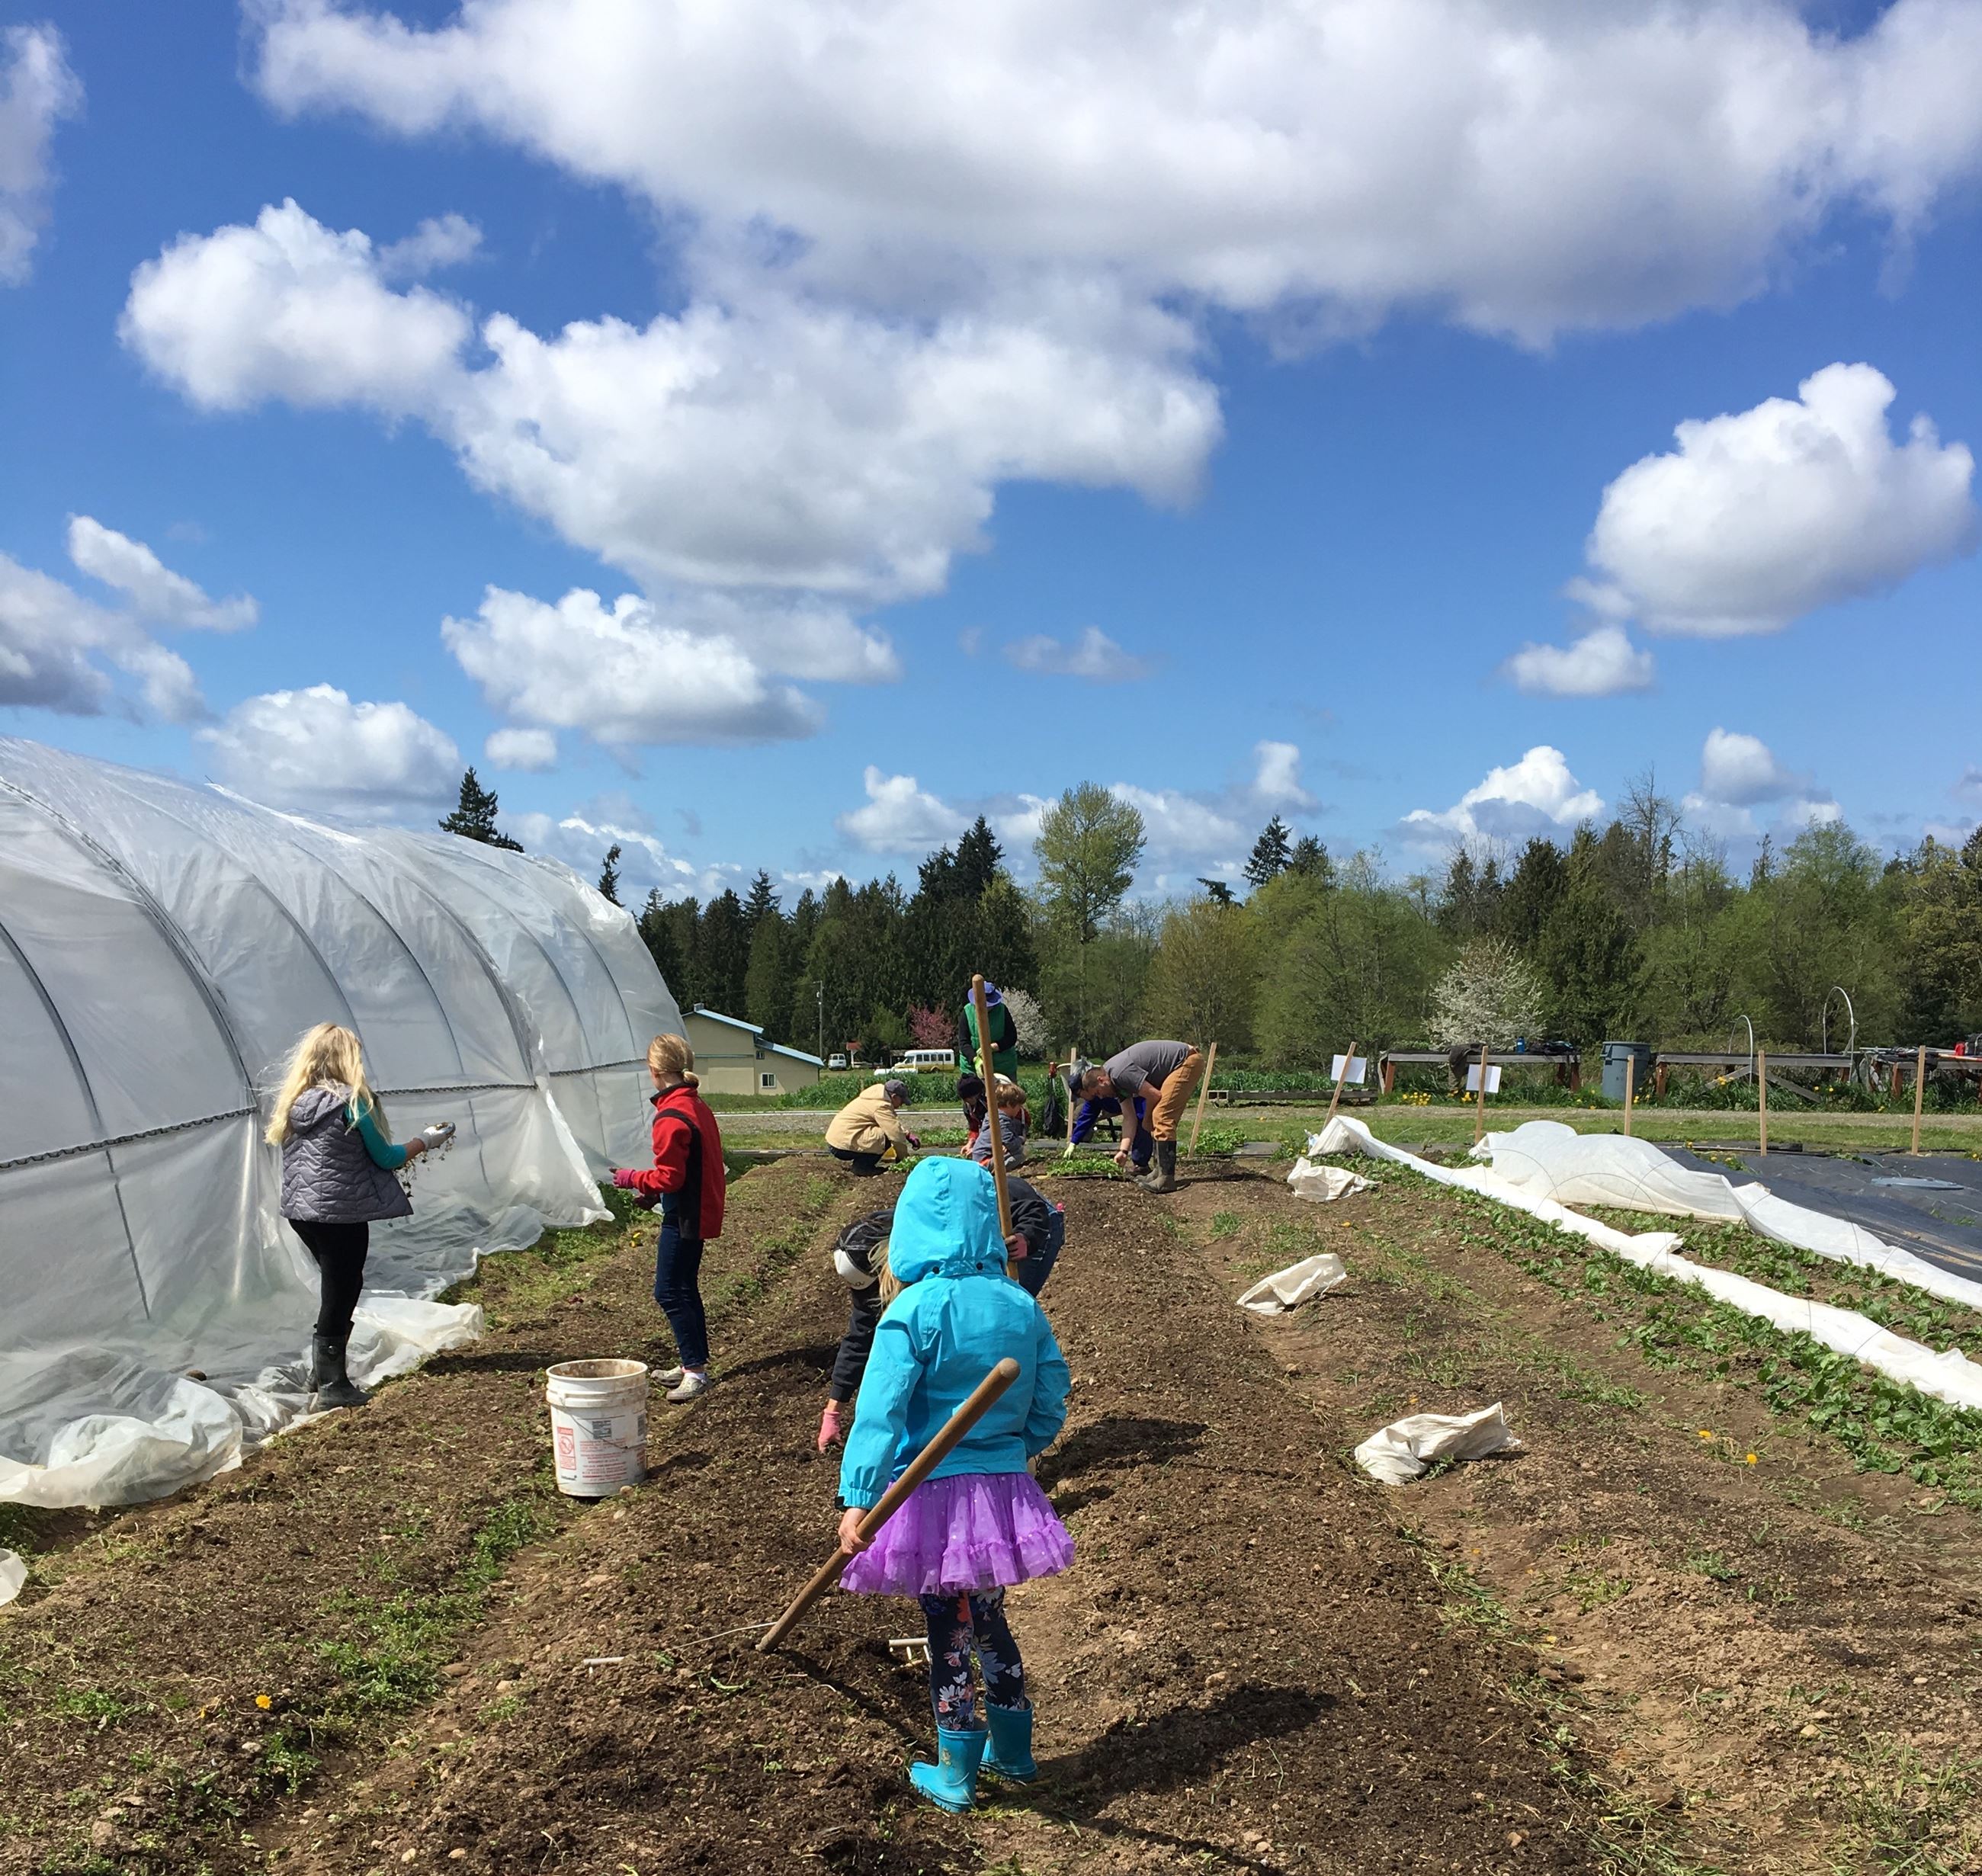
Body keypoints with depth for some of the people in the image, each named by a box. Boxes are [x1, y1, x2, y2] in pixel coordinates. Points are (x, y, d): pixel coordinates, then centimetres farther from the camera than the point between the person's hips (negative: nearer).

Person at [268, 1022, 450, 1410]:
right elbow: (385, 1157, -7)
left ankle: (322, 1375, 26)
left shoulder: (293, 1104, 8)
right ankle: (332, 1387, 10)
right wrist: (426, 1141, 9)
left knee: (338, 1289, 21)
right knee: (342, 1293, 4)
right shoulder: (352, 1102, -13)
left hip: (300, 1210, 7)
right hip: (341, 1213, -7)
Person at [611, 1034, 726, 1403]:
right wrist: (653, 1192, 16)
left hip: (683, 1218, -10)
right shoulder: (698, 1106, 10)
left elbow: (668, 1177, -21)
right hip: (700, 1214, 10)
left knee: (669, 1292, -5)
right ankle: (695, 1363, 26)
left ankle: (695, 1370, -5)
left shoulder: (671, 1117, -21)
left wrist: (631, 1179, -5)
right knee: (685, 1289, 17)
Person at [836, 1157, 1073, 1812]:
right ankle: (1012, 1750, 38)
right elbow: (1050, 1410, 5)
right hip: (1007, 1487, 5)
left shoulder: (916, 1309, -16)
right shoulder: (1024, 1307, -1)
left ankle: (953, 1777, 24)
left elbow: (880, 1409, -24)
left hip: (936, 1493, -5)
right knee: (989, 1621, 25)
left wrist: (858, 1498, -27)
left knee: (949, 1635, 10)